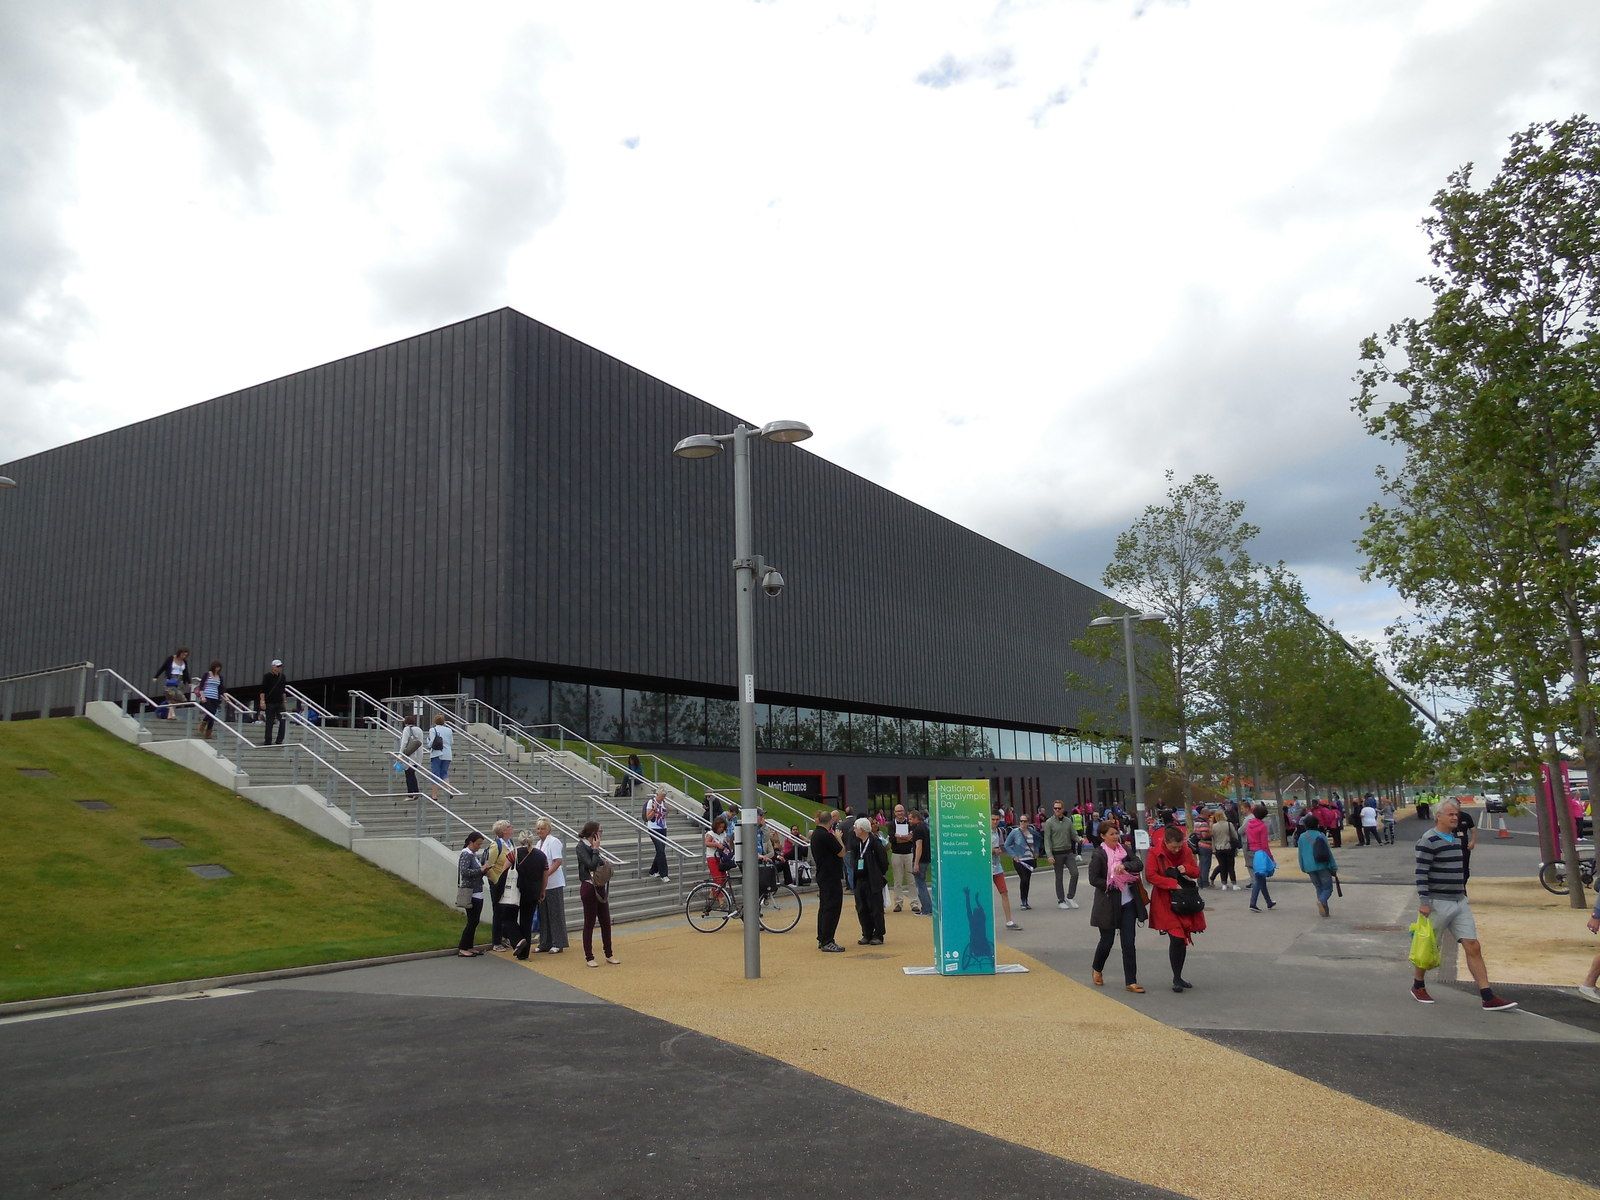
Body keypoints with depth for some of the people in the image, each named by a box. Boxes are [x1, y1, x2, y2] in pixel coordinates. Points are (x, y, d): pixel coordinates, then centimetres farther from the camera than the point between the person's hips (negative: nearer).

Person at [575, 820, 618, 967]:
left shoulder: (593, 846, 9)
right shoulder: (581, 847, -13)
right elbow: (591, 865, -24)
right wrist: (596, 849, -17)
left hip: (600, 888, 7)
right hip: (589, 888, -7)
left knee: (606, 922, 11)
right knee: (589, 923, 2)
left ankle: (609, 954, 21)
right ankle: (589, 957, 12)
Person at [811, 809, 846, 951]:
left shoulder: (815, 834, 9)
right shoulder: (826, 836, -19)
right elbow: (841, 852, -14)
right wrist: (838, 837, -3)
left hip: (822, 875, 10)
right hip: (831, 876, -10)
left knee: (824, 907, 16)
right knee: (832, 908, -7)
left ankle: (822, 940, 21)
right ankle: (827, 942, -7)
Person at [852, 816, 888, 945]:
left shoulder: (875, 843, -11)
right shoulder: (857, 843, 10)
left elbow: (883, 860, -9)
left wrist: (881, 875, -4)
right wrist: (855, 876, 12)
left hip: (873, 882, -7)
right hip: (860, 880, 7)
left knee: (876, 909, 0)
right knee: (862, 909, 9)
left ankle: (878, 936, 8)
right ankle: (867, 935, 18)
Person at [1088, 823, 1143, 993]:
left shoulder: (1124, 849, 5)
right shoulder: (1098, 854, -10)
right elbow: (1093, 879, -13)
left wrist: (1124, 865, -25)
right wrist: (1113, 885, -18)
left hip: (1128, 902, 4)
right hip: (1108, 905, -4)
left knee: (1129, 943, 2)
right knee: (1107, 941, 8)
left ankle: (1131, 982, 7)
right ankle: (1097, 970, 36)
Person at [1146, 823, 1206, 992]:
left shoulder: (1186, 851, 2)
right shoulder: (1156, 853, -11)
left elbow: (1197, 871, 11)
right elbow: (1150, 875, -16)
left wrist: (1187, 869, -11)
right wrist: (1172, 883, -20)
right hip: (1165, 902, -5)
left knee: (1183, 939, 8)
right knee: (1176, 937, -14)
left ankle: (1179, 977, 23)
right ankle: (1176, 979, -1)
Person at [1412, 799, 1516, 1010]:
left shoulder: (1455, 839, 12)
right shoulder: (1428, 841, -14)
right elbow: (1421, 873, -18)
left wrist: (1462, 894, 22)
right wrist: (1423, 902, -22)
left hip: (1459, 902, 8)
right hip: (1437, 903, -7)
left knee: (1473, 947, 1)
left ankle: (1488, 998, 2)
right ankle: (1418, 987, 25)